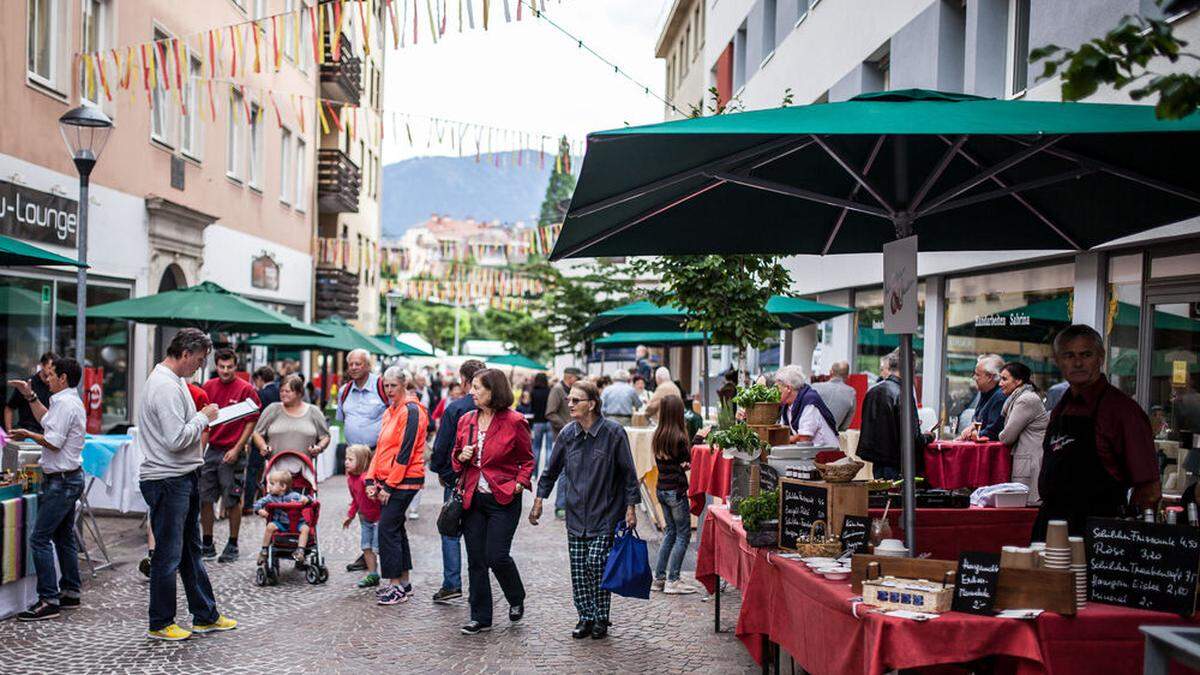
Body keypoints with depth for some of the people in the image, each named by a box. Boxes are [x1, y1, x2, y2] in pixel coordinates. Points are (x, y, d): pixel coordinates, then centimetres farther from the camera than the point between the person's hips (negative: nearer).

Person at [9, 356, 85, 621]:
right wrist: (30, 396, 27)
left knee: (39, 539, -9)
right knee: (64, 537, 16)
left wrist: (29, 435, -6)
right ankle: (70, 593, 23)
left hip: (61, 480, -11)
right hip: (70, 478, 11)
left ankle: (48, 600, -8)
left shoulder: (65, 403, -18)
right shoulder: (70, 401, 15)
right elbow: (46, 420, 31)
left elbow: (53, 442, -21)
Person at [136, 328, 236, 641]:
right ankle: (160, 624, 13)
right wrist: (204, 418, -13)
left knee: (191, 550, 16)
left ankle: (205, 616, 26)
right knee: (168, 554, 0)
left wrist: (202, 418, 8)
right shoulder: (165, 386, -19)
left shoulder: (174, 381, 14)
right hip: (167, 481, -11)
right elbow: (177, 439, -25)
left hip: (183, 477, 11)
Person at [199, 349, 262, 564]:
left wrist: (237, 449, -11)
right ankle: (207, 544, 18)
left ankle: (232, 546, 13)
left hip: (232, 452, -5)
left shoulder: (246, 389, -6)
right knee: (204, 499, 7)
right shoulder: (208, 387, 7)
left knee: (232, 502, 2)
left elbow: (251, 422, -6)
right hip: (211, 450, 5)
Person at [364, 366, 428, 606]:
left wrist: (390, 486, -16)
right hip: (387, 481, 9)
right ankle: (404, 583, 21)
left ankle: (396, 586, -3)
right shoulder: (390, 412, 16)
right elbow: (381, 448, 17)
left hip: (404, 481, -9)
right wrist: (371, 480, 8)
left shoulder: (411, 411, -13)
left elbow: (406, 452, -18)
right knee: (396, 528, 12)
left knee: (388, 529, -9)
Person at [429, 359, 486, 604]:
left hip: (457, 480, -4)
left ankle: (452, 584, 3)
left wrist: (440, 471, 7)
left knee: (451, 532, 7)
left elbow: (441, 445, -7)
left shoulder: (455, 408, -11)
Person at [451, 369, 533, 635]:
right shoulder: (466, 420, 7)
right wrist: (462, 456, -3)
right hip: (472, 499, 5)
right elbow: (456, 457, 19)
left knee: (497, 556, -9)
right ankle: (481, 617, 19)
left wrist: (519, 484, -11)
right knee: (476, 560, 7)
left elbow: (527, 459, 3)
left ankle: (517, 600, 21)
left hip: (504, 500, -5)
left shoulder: (514, 421, -8)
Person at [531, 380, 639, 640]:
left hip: (605, 513, -5)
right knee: (578, 569, 5)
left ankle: (601, 619, 6)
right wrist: (539, 500, 11)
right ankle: (586, 618, 20)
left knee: (596, 561, -13)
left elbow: (628, 472, -6)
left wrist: (631, 507, -8)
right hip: (576, 514, 5)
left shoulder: (613, 433, -11)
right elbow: (552, 470, 13)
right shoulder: (568, 434, 3)